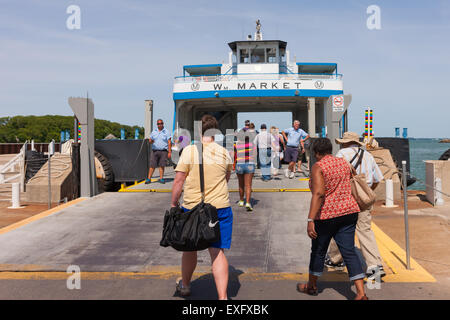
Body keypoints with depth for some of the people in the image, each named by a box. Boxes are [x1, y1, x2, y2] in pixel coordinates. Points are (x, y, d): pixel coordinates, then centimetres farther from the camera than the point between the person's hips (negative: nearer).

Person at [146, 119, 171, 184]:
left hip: (163, 151, -2)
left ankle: (161, 178, 5)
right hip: (154, 151, 2)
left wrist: (169, 152, -8)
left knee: (162, 165, -3)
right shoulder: (154, 132, 11)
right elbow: (150, 140, 13)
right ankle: (149, 179, 1)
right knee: (152, 165, -2)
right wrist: (151, 141, -13)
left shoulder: (166, 132, 3)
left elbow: (169, 142, -1)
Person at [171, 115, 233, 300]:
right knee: (217, 251, 0)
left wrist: (174, 204, 4)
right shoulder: (224, 152, 2)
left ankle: (185, 285, 37)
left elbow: (178, 180, -8)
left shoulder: (189, 151, -7)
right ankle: (222, 296, -8)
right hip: (220, 208, 1)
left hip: (192, 207, -1)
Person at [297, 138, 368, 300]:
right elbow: (351, 188, 17)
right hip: (348, 213, 5)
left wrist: (310, 220, -25)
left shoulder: (318, 167, -12)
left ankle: (312, 286, 32)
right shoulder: (344, 163, 8)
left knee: (318, 251, 13)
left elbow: (318, 194, -22)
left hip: (326, 215, -5)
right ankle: (361, 293, -4)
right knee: (349, 251, 4)